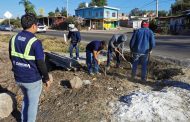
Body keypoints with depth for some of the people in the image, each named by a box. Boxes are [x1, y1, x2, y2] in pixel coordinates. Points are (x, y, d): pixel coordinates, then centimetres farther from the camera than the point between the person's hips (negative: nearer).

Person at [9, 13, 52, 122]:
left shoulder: (14, 38, 0)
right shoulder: (35, 42, -21)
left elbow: (12, 58, 10)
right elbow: (41, 64, -19)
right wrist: (47, 78, -6)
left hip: (19, 78, 7)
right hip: (33, 79, -7)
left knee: (26, 99, 29)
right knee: (33, 103, 13)